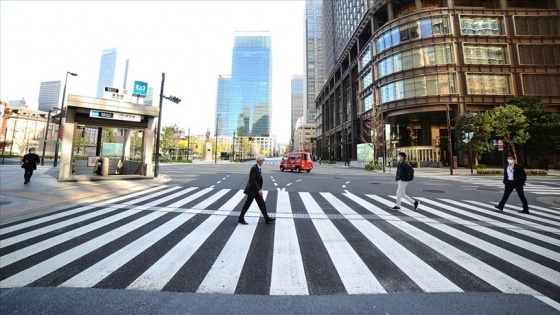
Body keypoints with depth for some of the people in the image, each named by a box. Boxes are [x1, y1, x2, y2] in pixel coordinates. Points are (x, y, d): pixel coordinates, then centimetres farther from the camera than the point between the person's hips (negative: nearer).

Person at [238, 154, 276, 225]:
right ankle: (241, 219, 21)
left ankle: (267, 219, 19)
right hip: (252, 190, -9)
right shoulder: (254, 168, -20)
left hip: (256, 190, 9)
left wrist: (259, 189, 14)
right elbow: (252, 180, -25)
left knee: (262, 204, 11)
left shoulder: (258, 168, 7)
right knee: (247, 204, 4)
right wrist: (258, 189, -23)